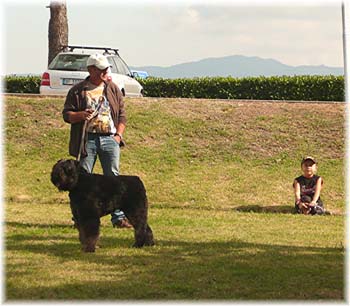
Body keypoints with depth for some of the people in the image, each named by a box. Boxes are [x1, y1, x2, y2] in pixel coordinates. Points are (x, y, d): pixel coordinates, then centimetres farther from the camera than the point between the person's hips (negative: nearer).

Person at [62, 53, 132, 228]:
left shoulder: (113, 89, 13)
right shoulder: (78, 91, 5)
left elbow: (122, 115, 14)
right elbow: (66, 114, 4)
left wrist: (118, 135, 2)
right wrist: (80, 115, -16)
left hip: (109, 138, 2)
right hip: (87, 139, -1)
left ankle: (118, 217, -1)